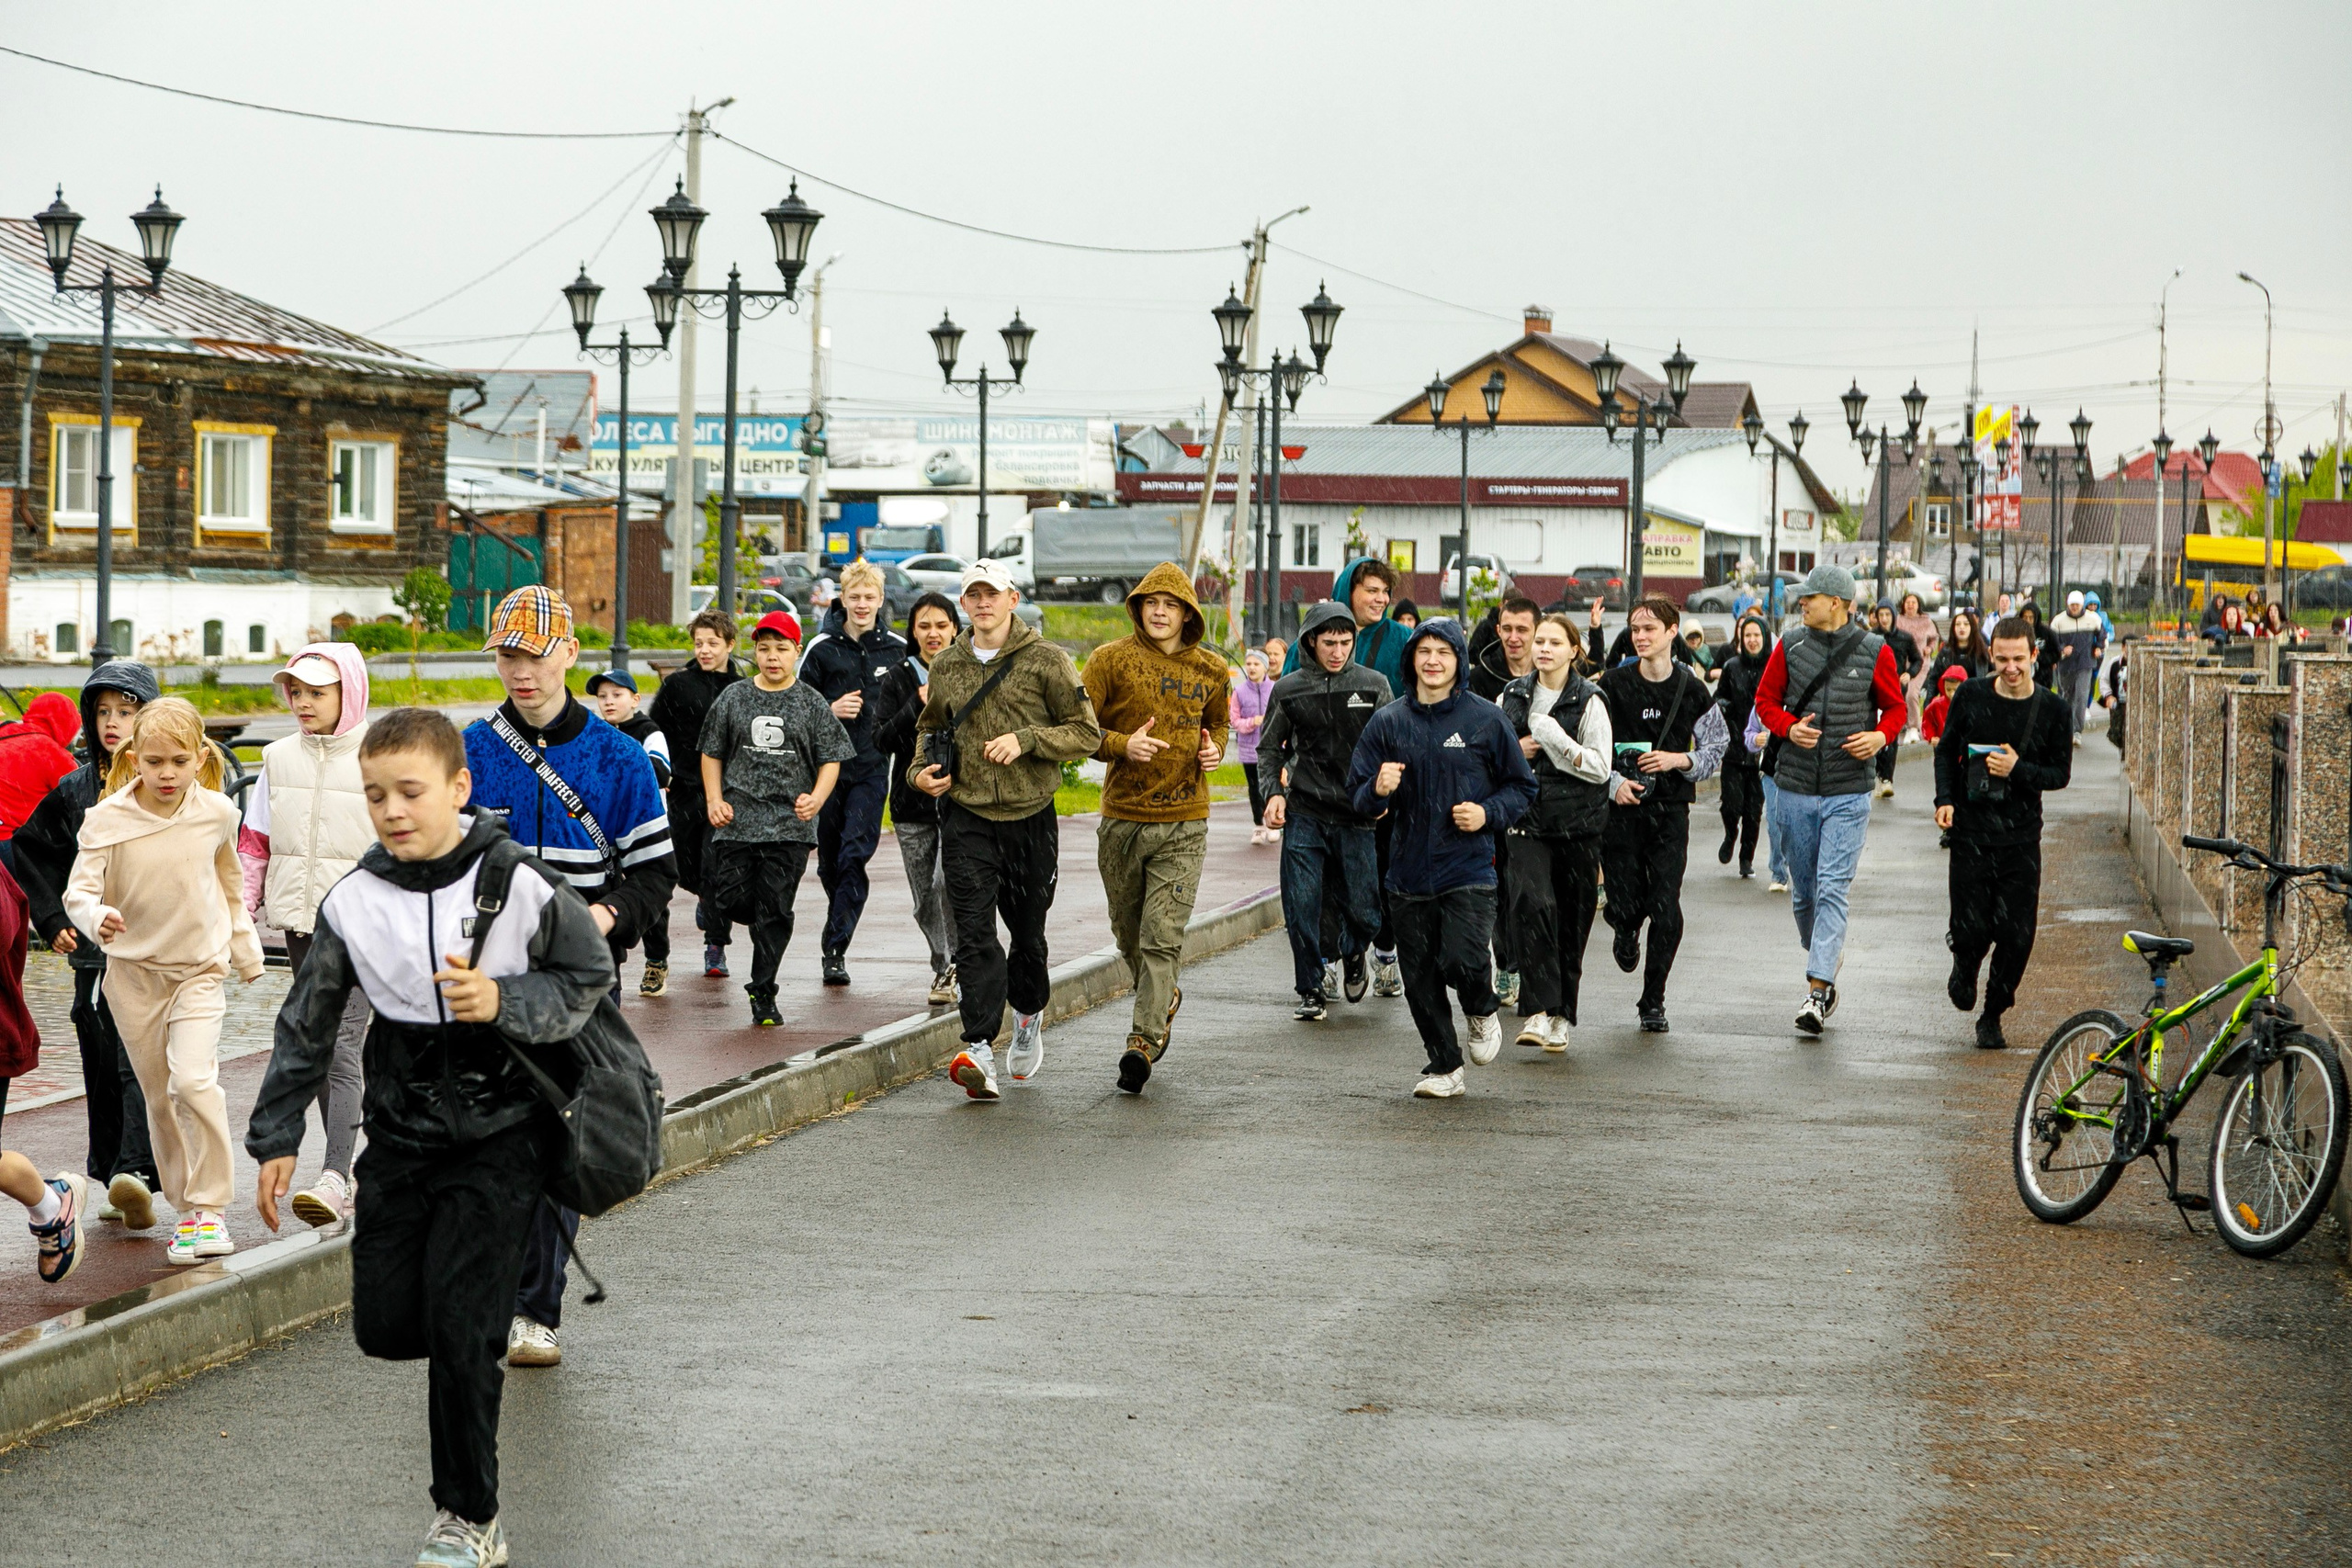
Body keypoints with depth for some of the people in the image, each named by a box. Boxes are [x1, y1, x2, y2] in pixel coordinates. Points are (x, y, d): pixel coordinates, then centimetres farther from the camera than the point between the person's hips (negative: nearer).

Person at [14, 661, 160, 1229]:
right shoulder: (74, 787, 9)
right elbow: (31, 850, 18)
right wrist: (52, 920, 8)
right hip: (94, 953, 4)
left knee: (140, 1062, -15)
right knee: (102, 1069, 5)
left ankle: (137, 1169, -23)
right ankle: (115, 1185, 11)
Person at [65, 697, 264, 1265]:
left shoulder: (216, 813, -7)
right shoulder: (106, 820, -14)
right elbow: (78, 891, -14)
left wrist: (245, 950, 22)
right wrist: (96, 915, -37)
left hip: (199, 968, -1)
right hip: (133, 971, 1)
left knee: (194, 1080, -20)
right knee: (160, 1097, 8)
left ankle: (210, 1207, -11)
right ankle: (185, 1206, 24)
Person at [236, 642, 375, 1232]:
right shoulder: (280, 758, 9)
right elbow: (253, 845, 15)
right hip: (300, 920, 6)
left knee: (341, 1047, -15)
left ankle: (334, 1181, -23)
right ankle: (347, 1162, 23)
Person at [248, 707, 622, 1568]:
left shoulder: (520, 883, -13)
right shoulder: (354, 901, -4)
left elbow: (590, 979, -3)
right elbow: (306, 1023, 7)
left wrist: (503, 1002, -21)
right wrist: (276, 1137, 7)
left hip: (501, 1132, -4)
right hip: (402, 1132, 4)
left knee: (458, 1324, -9)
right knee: (385, 1326, 2)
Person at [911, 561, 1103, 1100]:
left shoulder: (1046, 661, -2)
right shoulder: (946, 666, 9)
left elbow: (1087, 733, -3)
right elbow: (929, 727, 26)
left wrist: (1026, 739, -16)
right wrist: (921, 770, 6)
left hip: (1030, 817, -1)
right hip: (966, 818, 1)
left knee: (1027, 931, 11)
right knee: (974, 934, -12)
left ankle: (1029, 1015, 40)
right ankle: (980, 1051, -20)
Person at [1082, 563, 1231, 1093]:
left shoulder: (1210, 670, 7)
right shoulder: (1111, 660, -2)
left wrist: (1215, 748, 3)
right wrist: (1121, 745, -19)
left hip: (1184, 821, 0)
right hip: (1121, 816, 1)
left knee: (1163, 939, -11)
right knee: (1128, 933, 14)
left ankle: (1143, 1040, -10)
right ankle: (1164, 998, 41)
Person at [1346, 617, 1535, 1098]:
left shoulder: (1487, 720, 1)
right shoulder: (1387, 723, 6)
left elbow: (1522, 787, 8)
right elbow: (1358, 795, 8)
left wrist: (1488, 814, -10)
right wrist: (1378, 790, -15)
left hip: (1469, 870, -3)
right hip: (1408, 873, 3)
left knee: (1462, 962, -19)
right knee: (1421, 981, 5)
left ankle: (1482, 1010, 15)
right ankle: (1443, 1067, 21)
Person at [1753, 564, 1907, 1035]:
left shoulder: (1875, 652, -2)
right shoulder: (1791, 647, 3)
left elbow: (1895, 707, 9)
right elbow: (1766, 699, 10)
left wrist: (1881, 736, -12)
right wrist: (1789, 728, -10)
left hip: (1848, 794, -3)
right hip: (1794, 788, 3)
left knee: (1832, 889, -12)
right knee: (1803, 891, 12)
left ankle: (1818, 988, -15)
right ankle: (1826, 956, 36)